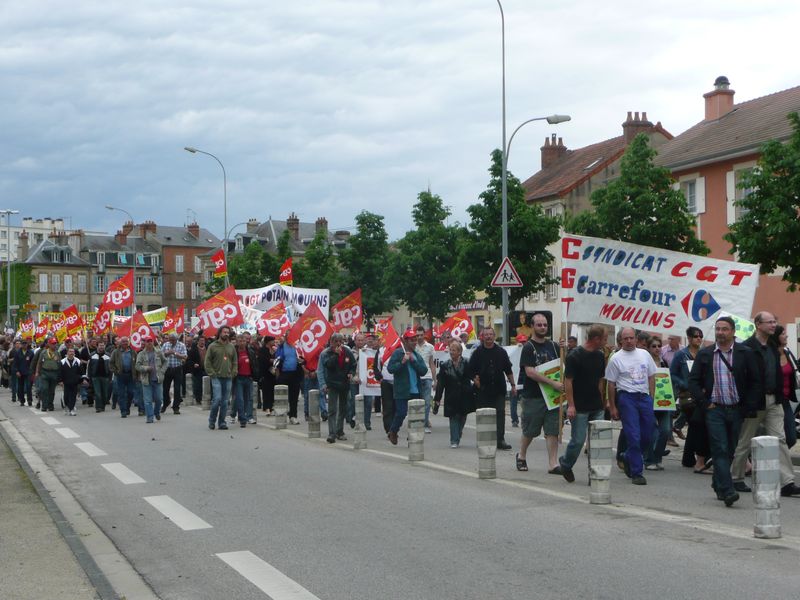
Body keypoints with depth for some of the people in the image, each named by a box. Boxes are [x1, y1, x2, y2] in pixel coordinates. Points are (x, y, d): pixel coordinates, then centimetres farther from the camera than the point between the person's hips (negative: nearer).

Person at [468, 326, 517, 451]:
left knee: (500, 414, -4)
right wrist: (476, 381, -8)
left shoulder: (501, 352, 9)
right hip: (483, 391, -1)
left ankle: (500, 440, -2)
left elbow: (508, 370, 13)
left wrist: (513, 385, 10)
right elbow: (471, 371, 6)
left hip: (499, 390, 1)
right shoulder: (477, 353, 4)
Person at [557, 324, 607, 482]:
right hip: (579, 408, -6)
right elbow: (568, 381, -11)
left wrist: (601, 401, 15)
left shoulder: (600, 356, 10)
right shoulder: (574, 356, -11)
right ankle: (565, 463, 23)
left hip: (597, 408, 6)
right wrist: (570, 405, -15)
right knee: (578, 440, -2)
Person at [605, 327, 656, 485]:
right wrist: (612, 407, -2)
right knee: (633, 436, -8)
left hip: (644, 397, 5)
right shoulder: (616, 358, -1)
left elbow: (651, 377, 17)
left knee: (647, 435, 6)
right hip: (627, 398, -5)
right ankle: (636, 472, -3)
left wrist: (651, 398, 8)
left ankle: (628, 458, 30)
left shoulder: (644, 354, 12)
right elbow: (611, 384, 0)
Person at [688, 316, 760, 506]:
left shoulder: (745, 353, 3)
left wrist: (748, 408, -2)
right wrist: (704, 403, -2)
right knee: (720, 450, -10)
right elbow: (693, 381, 8)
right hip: (715, 410, -1)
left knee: (731, 451, 7)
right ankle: (727, 491, -15)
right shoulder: (704, 354, 7)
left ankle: (719, 484, 25)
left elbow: (755, 382, 4)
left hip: (737, 410, 1)